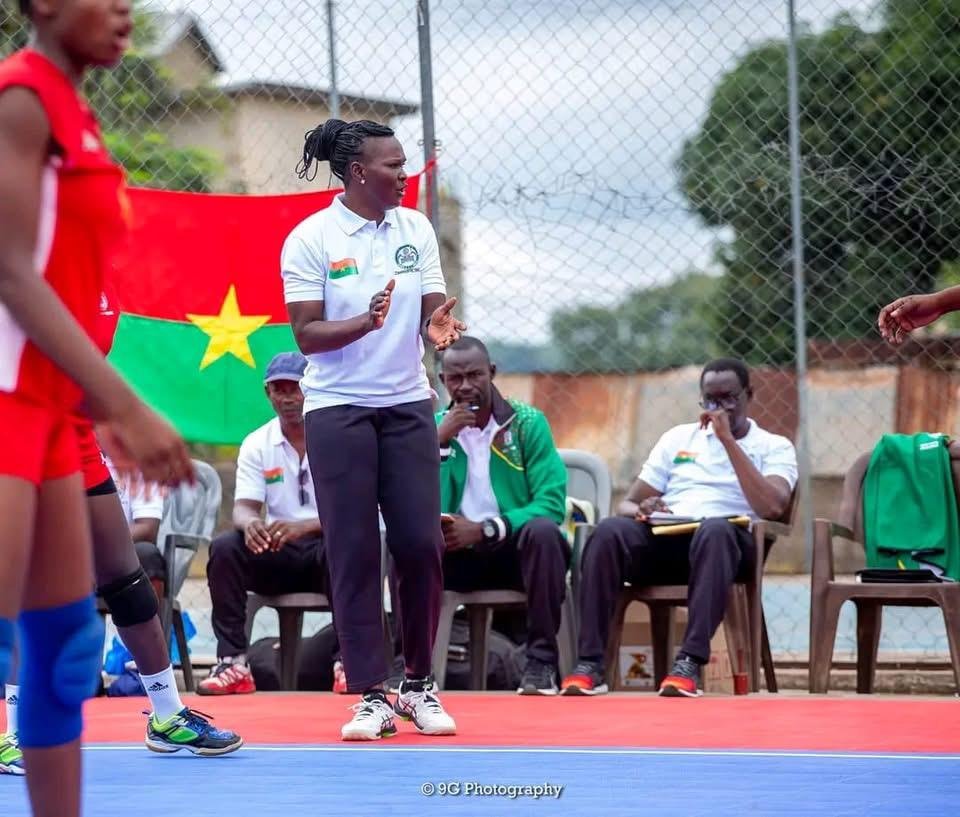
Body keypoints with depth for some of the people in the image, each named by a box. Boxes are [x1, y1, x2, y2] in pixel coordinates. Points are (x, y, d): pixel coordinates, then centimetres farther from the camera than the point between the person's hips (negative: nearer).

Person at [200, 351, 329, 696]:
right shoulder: (256, 445, 5)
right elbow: (243, 507, -3)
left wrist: (304, 526, -34)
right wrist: (250, 523, -31)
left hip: (329, 542, -3)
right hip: (276, 554, 3)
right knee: (224, 547, -24)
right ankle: (233, 662, -25)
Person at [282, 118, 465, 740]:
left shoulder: (416, 229, 6)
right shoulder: (311, 239, -6)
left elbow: (433, 309, 4)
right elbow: (307, 334, -9)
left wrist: (437, 324, -20)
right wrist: (366, 322, -26)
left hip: (408, 404, 4)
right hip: (338, 409, -3)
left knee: (421, 543, -2)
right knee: (353, 551, -4)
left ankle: (420, 685, 12)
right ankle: (371, 695, 2)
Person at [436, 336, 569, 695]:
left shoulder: (527, 423, -2)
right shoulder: (435, 426, 7)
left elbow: (551, 504, -12)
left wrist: (486, 529, -23)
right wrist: (438, 440, -15)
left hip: (516, 548, -2)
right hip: (458, 555, 2)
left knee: (543, 530, -35)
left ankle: (541, 660, -26)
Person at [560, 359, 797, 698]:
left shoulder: (775, 447, 13)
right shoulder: (678, 437, 24)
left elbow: (771, 508, -8)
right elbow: (626, 504, 20)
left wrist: (728, 440, -6)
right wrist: (641, 511, -7)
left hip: (725, 542, -3)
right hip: (663, 540, 3)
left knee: (715, 529, -39)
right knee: (609, 531, -30)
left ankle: (690, 663, -44)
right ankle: (590, 663, -33)